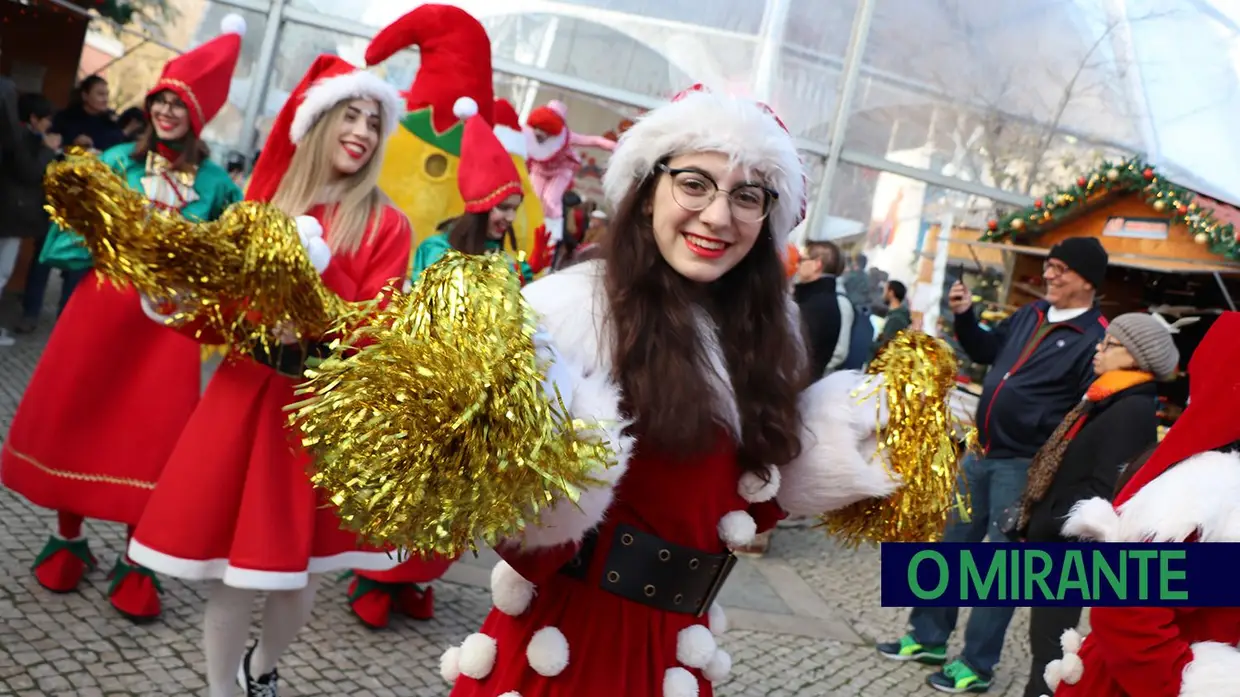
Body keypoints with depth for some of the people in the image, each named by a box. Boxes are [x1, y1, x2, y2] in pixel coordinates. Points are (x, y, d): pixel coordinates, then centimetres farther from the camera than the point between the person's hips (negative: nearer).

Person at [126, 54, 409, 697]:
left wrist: (321, 270, -22)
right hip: (247, 396, 2)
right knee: (232, 572, 5)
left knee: (299, 572, 10)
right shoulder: (263, 204, 7)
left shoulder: (385, 225, -3)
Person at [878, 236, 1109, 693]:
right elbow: (988, 352, 25)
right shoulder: (1030, 315, 10)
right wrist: (965, 315, 10)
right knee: (950, 545, 16)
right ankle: (928, 638, 31)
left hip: (1024, 467, -8)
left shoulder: (1096, 339, -13)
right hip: (981, 453, 8)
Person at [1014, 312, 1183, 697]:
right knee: (1046, 640, 19)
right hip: (1054, 543, 10)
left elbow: (1104, 490, -24)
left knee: (1049, 645, -1)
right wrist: (1035, 524, 14)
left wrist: (1047, 526, -18)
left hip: (1066, 548, -10)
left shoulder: (1133, 410, -18)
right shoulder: (1108, 401, 13)